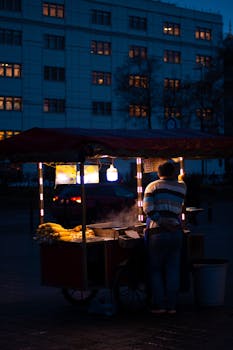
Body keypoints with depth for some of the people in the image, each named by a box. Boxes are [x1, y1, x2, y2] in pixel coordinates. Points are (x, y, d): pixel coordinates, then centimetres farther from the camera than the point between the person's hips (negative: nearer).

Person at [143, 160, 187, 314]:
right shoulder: (182, 187, 8)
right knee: (173, 270, 8)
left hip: (157, 233, -2)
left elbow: (148, 208, -11)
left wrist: (162, 222, -9)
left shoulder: (153, 186, 2)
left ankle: (159, 305, 8)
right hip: (177, 232, 2)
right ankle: (172, 305, 10)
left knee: (155, 270, 8)